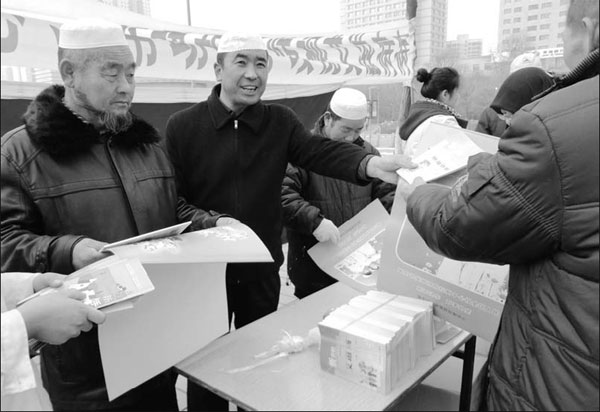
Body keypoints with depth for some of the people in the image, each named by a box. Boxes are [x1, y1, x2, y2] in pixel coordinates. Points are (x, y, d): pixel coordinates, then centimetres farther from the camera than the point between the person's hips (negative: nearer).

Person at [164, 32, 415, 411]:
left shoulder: (281, 121, -1)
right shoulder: (182, 126, -7)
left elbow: (320, 151, -18)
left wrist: (372, 163, -36)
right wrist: (210, 221, -24)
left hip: (262, 270, 2)